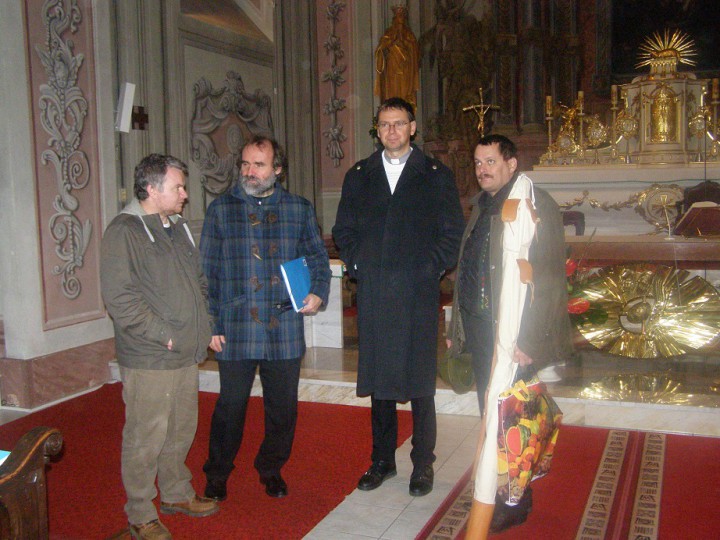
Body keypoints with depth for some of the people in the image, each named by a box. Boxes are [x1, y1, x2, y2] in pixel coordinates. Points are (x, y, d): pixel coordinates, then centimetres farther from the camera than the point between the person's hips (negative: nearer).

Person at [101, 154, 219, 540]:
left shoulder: (178, 228, 15)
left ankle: (176, 494, 36)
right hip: (148, 360, -8)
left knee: (181, 431, 18)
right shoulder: (124, 232, -12)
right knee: (146, 438, 2)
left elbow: (198, 281, 24)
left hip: (187, 354, 8)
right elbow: (120, 299, -19)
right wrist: (163, 335, -18)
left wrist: (202, 327, 13)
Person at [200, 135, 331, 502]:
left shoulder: (299, 210, 7)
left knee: (283, 407, 11)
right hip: (236, 331, -1)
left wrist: (318, 292, -6)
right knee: (230, 406, 6)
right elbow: (207, 272, 2)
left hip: (285, 330, 2)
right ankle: (217, 474, 27)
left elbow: (318, 258, 14)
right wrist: (211, 324, -3)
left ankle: (271, 468, 33)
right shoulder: (222, 209, 3)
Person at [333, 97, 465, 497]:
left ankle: (423, 465, 16)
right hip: (373, 294, 3)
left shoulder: (436, 175, 6)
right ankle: (382, 460, 23)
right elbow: (343, 230, 17)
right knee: (378, 379, 9)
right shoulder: (359, 176, 14)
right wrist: (357, 265, 3)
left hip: (418, 294, -2)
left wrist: (430, 268, -6)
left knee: (419, 382, 2)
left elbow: (453, 233, 4)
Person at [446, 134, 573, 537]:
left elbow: (548, 276, -18)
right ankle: (500, 494, 32)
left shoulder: (533, 205, -12)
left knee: (507, 417, 1)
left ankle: (513, 503, 17)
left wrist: (528, 338, -23)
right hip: (481, 327, 8)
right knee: (491, 413, 16)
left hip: (512, 333, -8)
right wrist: (460, 325, 16)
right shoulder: (483, 206, 14)